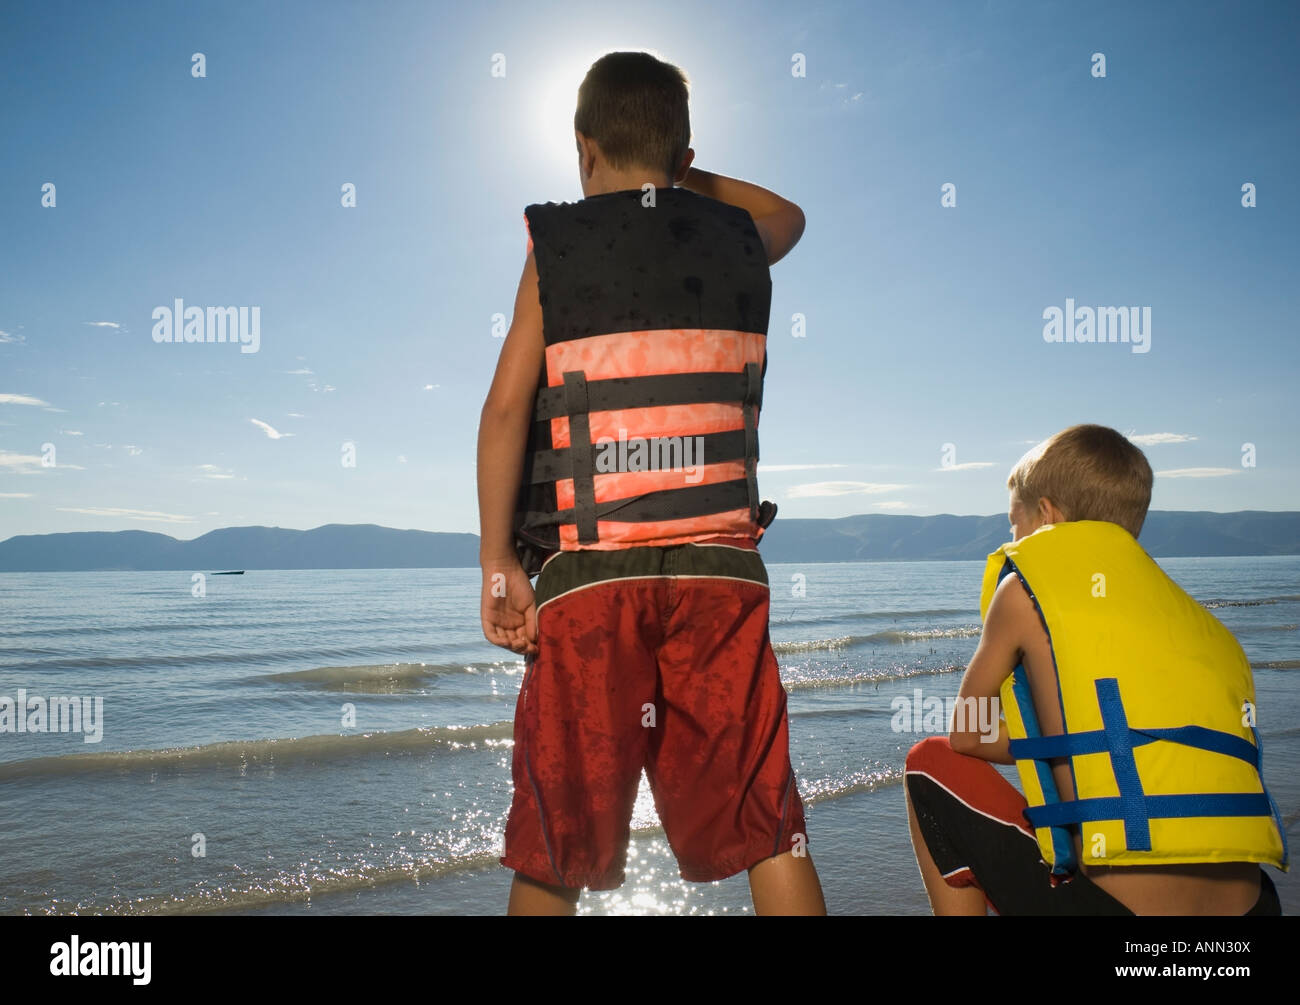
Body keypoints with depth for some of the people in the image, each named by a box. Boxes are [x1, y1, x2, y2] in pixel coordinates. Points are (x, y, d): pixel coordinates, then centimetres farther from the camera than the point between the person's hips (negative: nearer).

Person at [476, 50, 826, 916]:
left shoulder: (556, 243, 5)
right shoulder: (739, 238, 12)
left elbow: (507, 406, -4)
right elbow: (788, 215, 37)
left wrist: (497, 563, -2)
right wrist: (674, 177, 37)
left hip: (586, 574, -1)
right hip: (720, 568, 2)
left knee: (554, 849, 11)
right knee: (766, 828, 6)